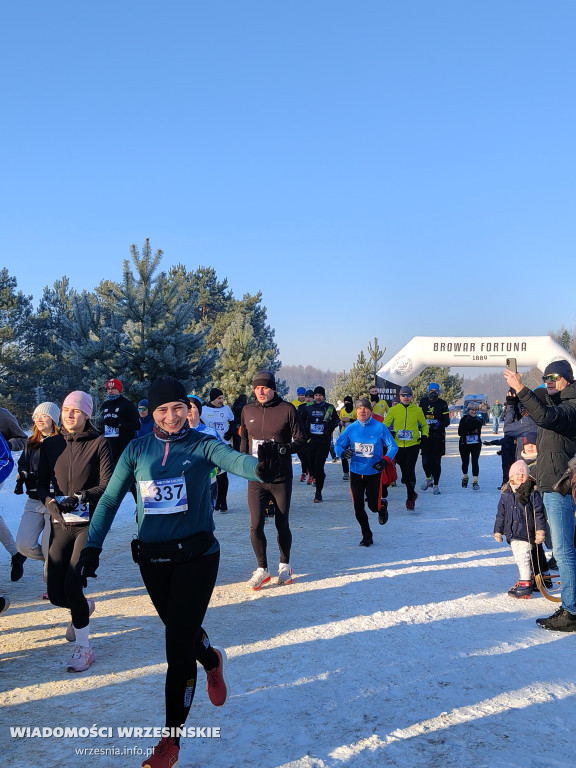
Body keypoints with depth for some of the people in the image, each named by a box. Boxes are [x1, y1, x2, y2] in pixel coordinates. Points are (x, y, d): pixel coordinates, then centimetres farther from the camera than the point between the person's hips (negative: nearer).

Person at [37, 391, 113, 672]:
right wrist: (52, 502, -14)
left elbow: (108, 485, -8)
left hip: (90, 523, -4)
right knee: (55, 594, 3)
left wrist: (81, 498, -22)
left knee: (72, 585, -15)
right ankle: (84, 608, 39)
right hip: (60, 524, 4)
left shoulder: (99, 443, -4)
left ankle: (83, 647, 6)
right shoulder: (50, 445, 6)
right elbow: (42, 484, 6)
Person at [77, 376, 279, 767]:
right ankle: (212, 660, 56)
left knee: (178, 647, -3)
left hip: (196, 555, -3)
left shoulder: (201, 444, -10)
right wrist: (92, 546, -10)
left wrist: (259, 467, -53)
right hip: (152, 558, 4)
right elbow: (110, 499, 0)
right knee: (179, 629, 21)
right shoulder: (138, 450, -1)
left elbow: (232, 459, -30)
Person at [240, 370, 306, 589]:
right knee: (256, 525, -3)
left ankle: (284, 565, 30)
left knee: (282, 524, 9)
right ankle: (262, 569, 15)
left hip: (281, 478, -2)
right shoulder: (247, 411, 5)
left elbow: (301, 440, -3)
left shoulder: (287, 409, -5)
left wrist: (284, 448, -20)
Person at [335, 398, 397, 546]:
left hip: (374, 472, -2)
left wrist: (385, 460, -17)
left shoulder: (379, 427, -6)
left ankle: (383, 506, 40)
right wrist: (343, 453, -16)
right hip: (356, 472, 2)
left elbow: (393, 446, -1)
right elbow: (338, 445, 7)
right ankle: (367, 536, 23)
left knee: (374, 506, 1)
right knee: (358, 507, 2)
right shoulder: (351, 428, 0)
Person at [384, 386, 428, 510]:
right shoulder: (394, 410, 2)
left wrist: (424, 435, 1)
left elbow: (424, 425, 18)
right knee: (404, 471, 11)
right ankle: (412, 493, 35)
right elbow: (384, 424, 5)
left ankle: (410, 498, -1)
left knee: (410, 470, -12)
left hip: (413, 445, -2)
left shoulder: (417, 410, 4)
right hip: (398, 445, 2)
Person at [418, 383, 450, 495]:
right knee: (425, 460, -4)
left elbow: (447, 421, -2)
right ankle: (428, 477, 26)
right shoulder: (423, 402, 6)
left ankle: (435, 485, 12)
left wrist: (438, 424, -21)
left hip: (438, 436, -1)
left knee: (436, 461, 1)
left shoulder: (442, 404, 0)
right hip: (426, 435, 1)